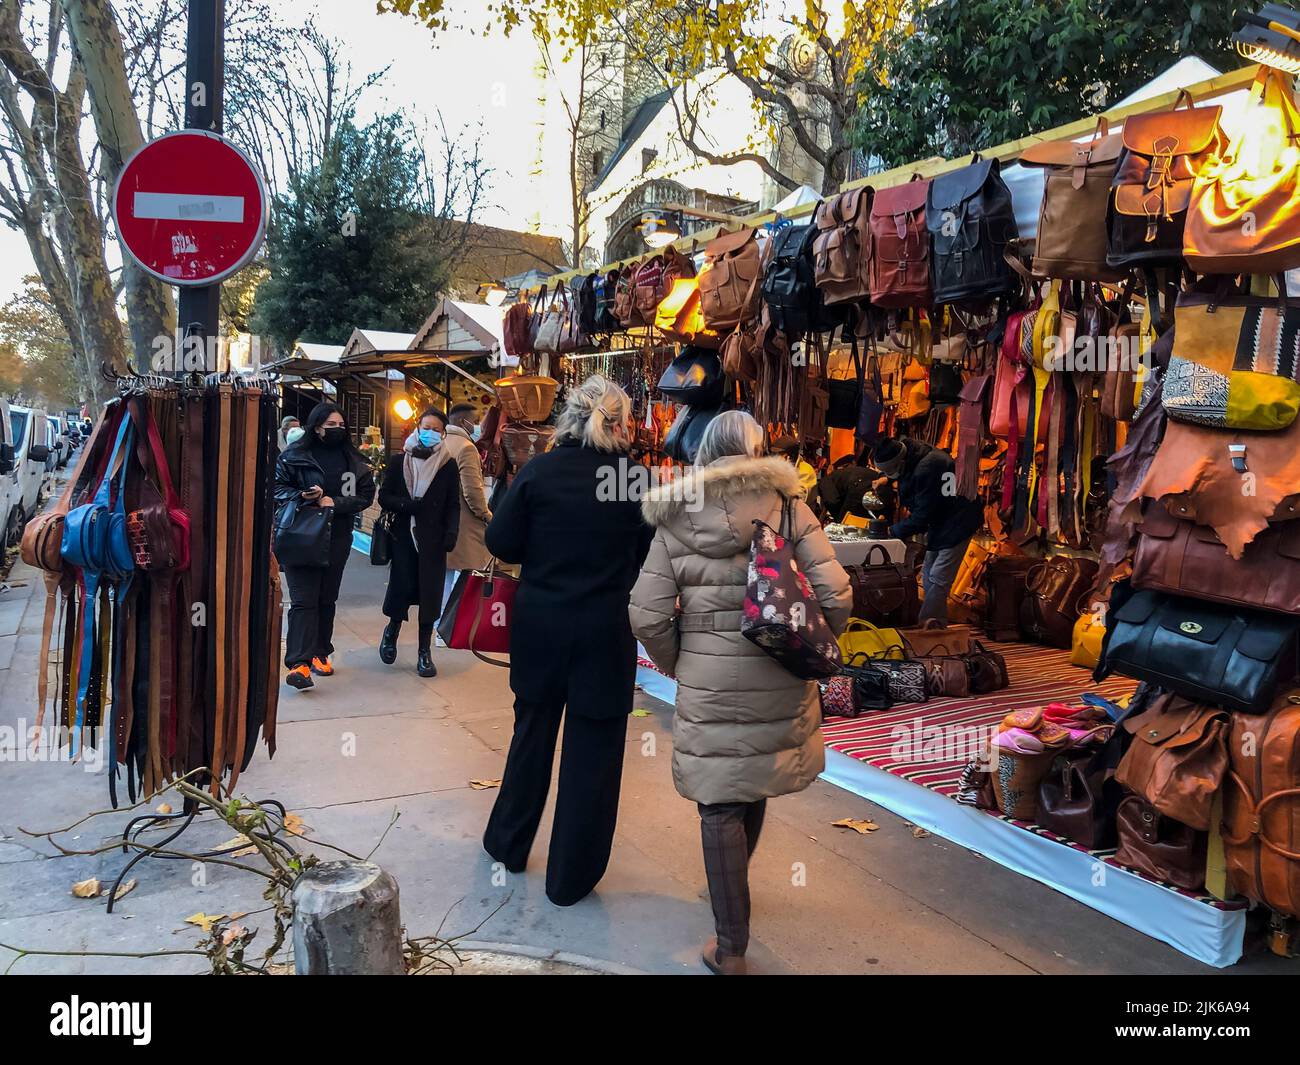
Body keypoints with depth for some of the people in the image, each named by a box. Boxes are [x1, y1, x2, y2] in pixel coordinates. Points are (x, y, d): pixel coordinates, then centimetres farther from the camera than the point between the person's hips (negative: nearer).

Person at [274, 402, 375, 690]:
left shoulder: (353, 459, 8)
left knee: (327, 599, 12)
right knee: (304, 599, -11)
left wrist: (335, 502, -12)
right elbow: (277, 487, 1)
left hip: (337, 539, 4)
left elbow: (366, 494, 4)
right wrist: (303, 496, -18)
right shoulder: (294, 455, -1)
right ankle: (298, 662, -15)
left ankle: (320, 653, 24)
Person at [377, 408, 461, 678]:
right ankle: (392, 630, 28)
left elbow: (453, 506, 5)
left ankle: (425, 651, 11)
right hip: (403, 535, 0)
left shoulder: (448, 465, 4)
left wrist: (451, 533, -9)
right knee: (401, 587, -2)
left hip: (433, 539, 0)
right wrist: (407, 505, -14)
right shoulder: (398, 461, 5)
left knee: (430, 592, 1)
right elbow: (384, 496, 4)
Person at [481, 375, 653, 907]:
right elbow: (651, 551, -5)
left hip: (540, 623, 2)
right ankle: (570, 877, 19)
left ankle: (509, 844, 36)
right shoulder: (635, 476, -9)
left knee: (532, 733, 21)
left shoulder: (539, 470, -7)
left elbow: (500, 540, -7)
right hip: (606, 629, -2)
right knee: (592, 749, 9)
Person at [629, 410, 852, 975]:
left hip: (707, 683, -2)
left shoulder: (676, 519, -2)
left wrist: (676, 663, 11)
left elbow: (647, 615, -6)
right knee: (756, 784, 25)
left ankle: (731, 948, 17)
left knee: (719, 806, 10)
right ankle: (734, 888, 50)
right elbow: (835, 595, -10)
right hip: (779, 679, 2)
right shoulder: (788, 506, -3)